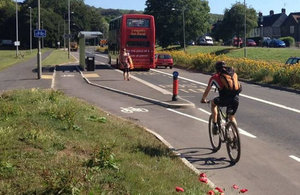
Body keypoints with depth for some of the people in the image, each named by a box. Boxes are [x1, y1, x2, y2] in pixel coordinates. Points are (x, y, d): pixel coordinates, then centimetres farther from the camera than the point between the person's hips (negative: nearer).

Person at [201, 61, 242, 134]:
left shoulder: (215, 77, 12)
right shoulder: (234, 74, 21)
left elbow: (207, 90, 22)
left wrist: (203, 99, 40)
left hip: (224, 99, -3)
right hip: (235, 99, 3)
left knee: (213, 103, 28)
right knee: (231, 116, 26)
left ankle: (214, 125, 23)